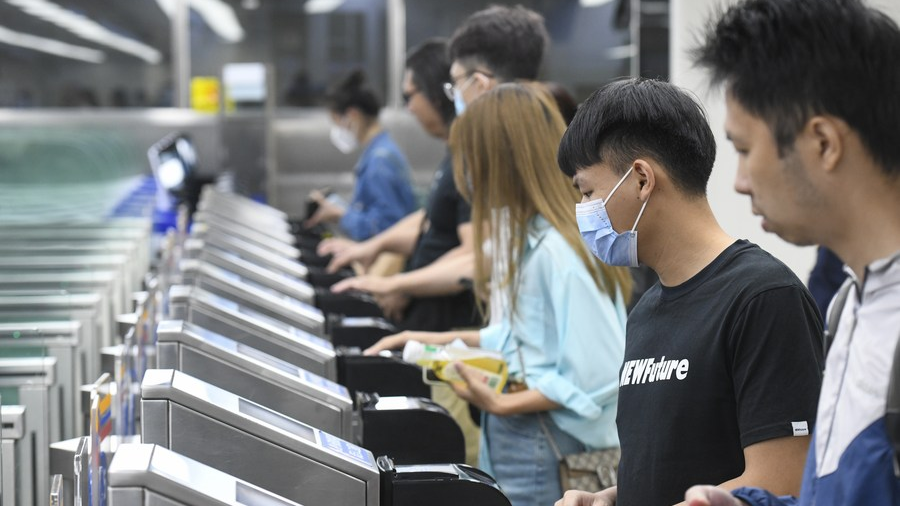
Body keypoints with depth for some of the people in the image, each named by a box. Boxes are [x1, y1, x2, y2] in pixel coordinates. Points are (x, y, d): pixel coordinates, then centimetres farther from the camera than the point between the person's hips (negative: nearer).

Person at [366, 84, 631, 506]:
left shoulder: (560, 250, -22)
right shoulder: (528, 235, 8)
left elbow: (597, 375, -23)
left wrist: (504, 404, -20)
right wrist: (447, 340, 24)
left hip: (545, 444, -9)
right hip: (508, 437, 9)